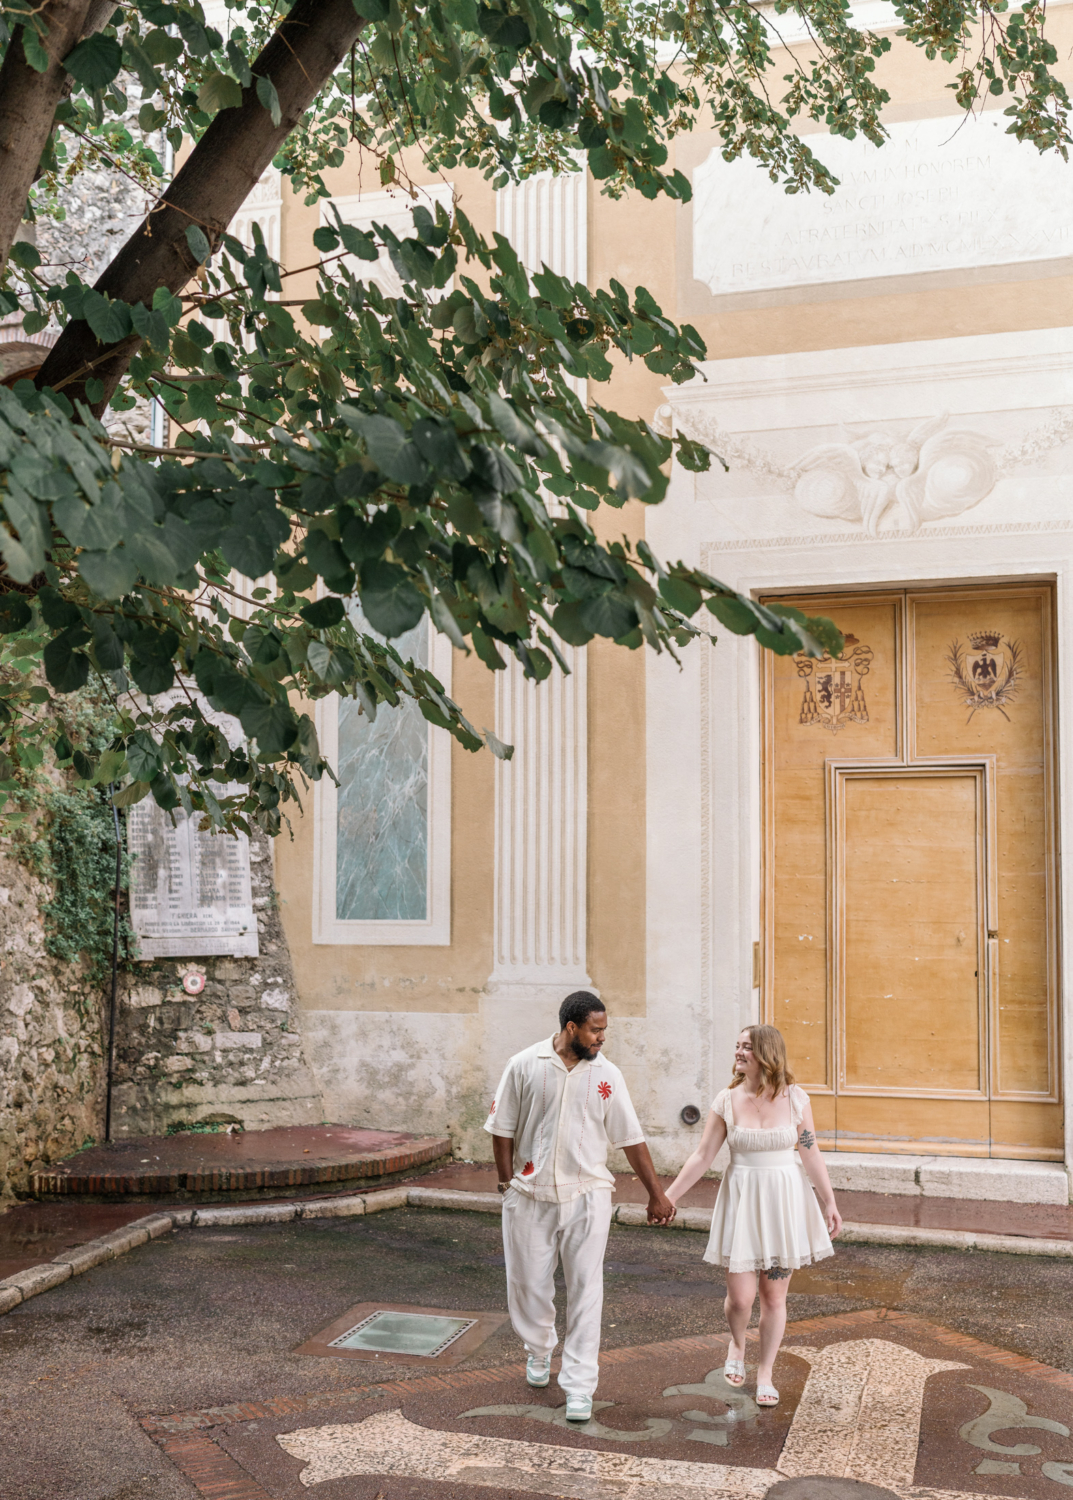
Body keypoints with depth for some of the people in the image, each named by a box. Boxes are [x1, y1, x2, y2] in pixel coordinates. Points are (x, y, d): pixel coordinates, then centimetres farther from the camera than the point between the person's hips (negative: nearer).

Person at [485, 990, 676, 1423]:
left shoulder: (607, 1075, -2)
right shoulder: (525, 1066, -5)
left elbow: (631, 1138, 4)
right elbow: (502, 1129, 2)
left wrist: (656, 1193, 6)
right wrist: (508, 1184, -2)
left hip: (586, 1195, 0)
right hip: (530, 1195, 0)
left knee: (585, 1289, -3)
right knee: (528, 1283, 11)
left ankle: (579, 1386, 6)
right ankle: (539, 1351, 40)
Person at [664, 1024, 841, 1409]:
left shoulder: (796, 1099, -4)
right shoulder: (727, 1101, -4)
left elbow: (811, 1155, 4)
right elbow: (703, 1156, -1)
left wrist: (829, 1202, 6)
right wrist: (667, 1197, -3)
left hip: (784, 1202, 0)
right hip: (740, 1201, 0)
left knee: (774, 1295, 7)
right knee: (740, 1297, -2)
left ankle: (765, 1374, 25)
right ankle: (737, 1343, 32)